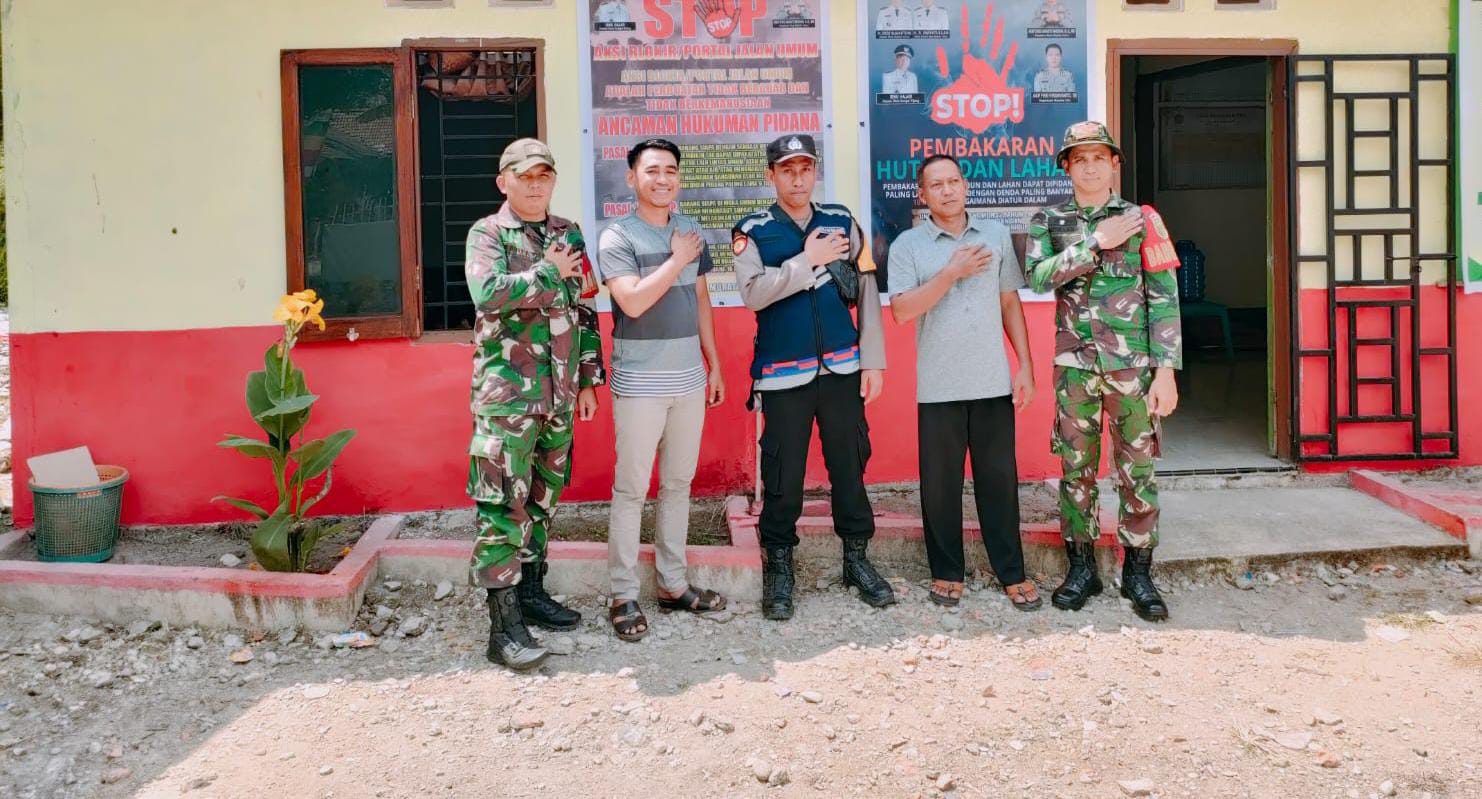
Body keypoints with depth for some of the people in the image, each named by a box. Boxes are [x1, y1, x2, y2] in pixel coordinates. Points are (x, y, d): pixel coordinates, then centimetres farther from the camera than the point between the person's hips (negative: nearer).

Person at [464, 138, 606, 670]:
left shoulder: (569, 235, 14)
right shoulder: (487, 234, -2)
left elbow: (585, 311, 17)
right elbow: (488, 293, -21)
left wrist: (589, 379, 13)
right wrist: (551, 272, -12)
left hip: (560, 392, 6)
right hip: (507, 392, -6)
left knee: (543, 497, 13)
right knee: (504, 504, -8)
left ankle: (531, 591, 27)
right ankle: (504, 623, -6)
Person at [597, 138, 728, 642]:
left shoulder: (691, 232, 11)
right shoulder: (617, 236, -7)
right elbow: (633, 302, -19)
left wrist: (715, 365, 15)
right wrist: (677, 260, -12)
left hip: (689, 379, 6)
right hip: (639, 383, -6)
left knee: (679, 483, 12)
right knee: (631, 488, -1)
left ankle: (673, 583, 22)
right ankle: (624, 595, 7)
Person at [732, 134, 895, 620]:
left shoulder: (842, 222, 8)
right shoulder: (752, 232, 0)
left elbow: (867, 293, 6)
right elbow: (752, 293, -15)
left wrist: (873, 360, 1)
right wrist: (808, 262, -17)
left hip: (843, 367, 2)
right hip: (783, 374, -2)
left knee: (849, 465, 9)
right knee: (782, 476, 2)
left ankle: (857, 558, 23)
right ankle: (778, 568, 16)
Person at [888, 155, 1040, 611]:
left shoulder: (996, 234, 8)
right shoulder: (907, 245, 0)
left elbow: (1010, 303, 10)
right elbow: (901, 311, -11)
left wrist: (1026, 366, 4)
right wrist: (951, 273, -16)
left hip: (993, 382, 2)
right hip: (938, 386, -1)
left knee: (998, 478, 7)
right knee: (940, 483, 6)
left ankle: (1011, 572, 18)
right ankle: (946, 571, 20)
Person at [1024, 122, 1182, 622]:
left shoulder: (1142, 219, 3)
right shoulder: (1048, 222, 6)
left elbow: (1164, 299, -1)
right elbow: (1038, 276, -12)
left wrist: (1166, 370, -7)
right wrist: (1096, 242, -14)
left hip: (1133, 366, -1)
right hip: (1074, 368, 1)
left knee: (1137, 472, 4)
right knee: (1076, 470, 8)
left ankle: (1138, 572, 16)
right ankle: (1081, 568, 21)